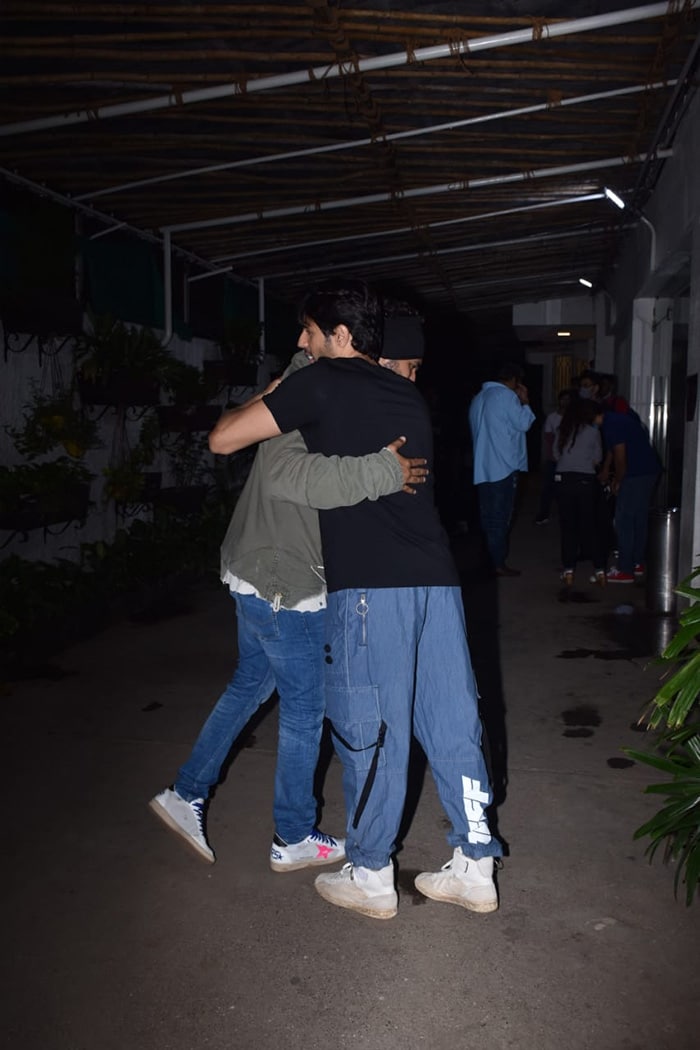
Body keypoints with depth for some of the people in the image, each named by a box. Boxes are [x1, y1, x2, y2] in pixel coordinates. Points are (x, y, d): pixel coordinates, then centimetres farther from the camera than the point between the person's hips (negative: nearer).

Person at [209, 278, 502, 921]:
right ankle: (474, 868, 25)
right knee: (451, 725, 13)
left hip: (369, 587, -7)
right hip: (436, 580, 7)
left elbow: (223, 440, 0)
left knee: (370, 730, 6)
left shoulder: (323, 384, -1)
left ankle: (370, 879, 21)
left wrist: (259, 404, 20)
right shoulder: (409, 396, 20)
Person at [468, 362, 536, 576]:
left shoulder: (479, 398, 17)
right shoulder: (506, 395, -9)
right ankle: (499, 564, -1)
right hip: (504, 465, -8)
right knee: (501, 517, -4)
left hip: (483, 467, 8)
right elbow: (523, 423, -10)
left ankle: (488, 559, 16)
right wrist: (524, 401, 4)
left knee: (488, 516, 11)